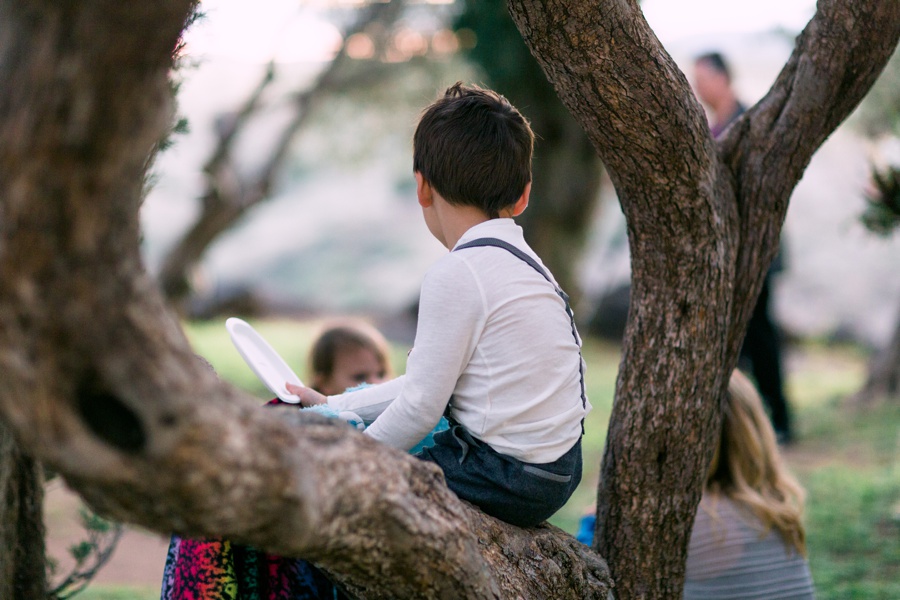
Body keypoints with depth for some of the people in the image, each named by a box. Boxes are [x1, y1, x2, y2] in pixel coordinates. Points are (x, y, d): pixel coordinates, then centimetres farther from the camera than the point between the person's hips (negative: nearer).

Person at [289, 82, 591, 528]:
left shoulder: (456, 274, -17)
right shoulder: (522, 262, 12)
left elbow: (420, 406, -16)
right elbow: (433, 383, 16)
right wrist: (331, 406, 19)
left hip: (507, 481, -10)